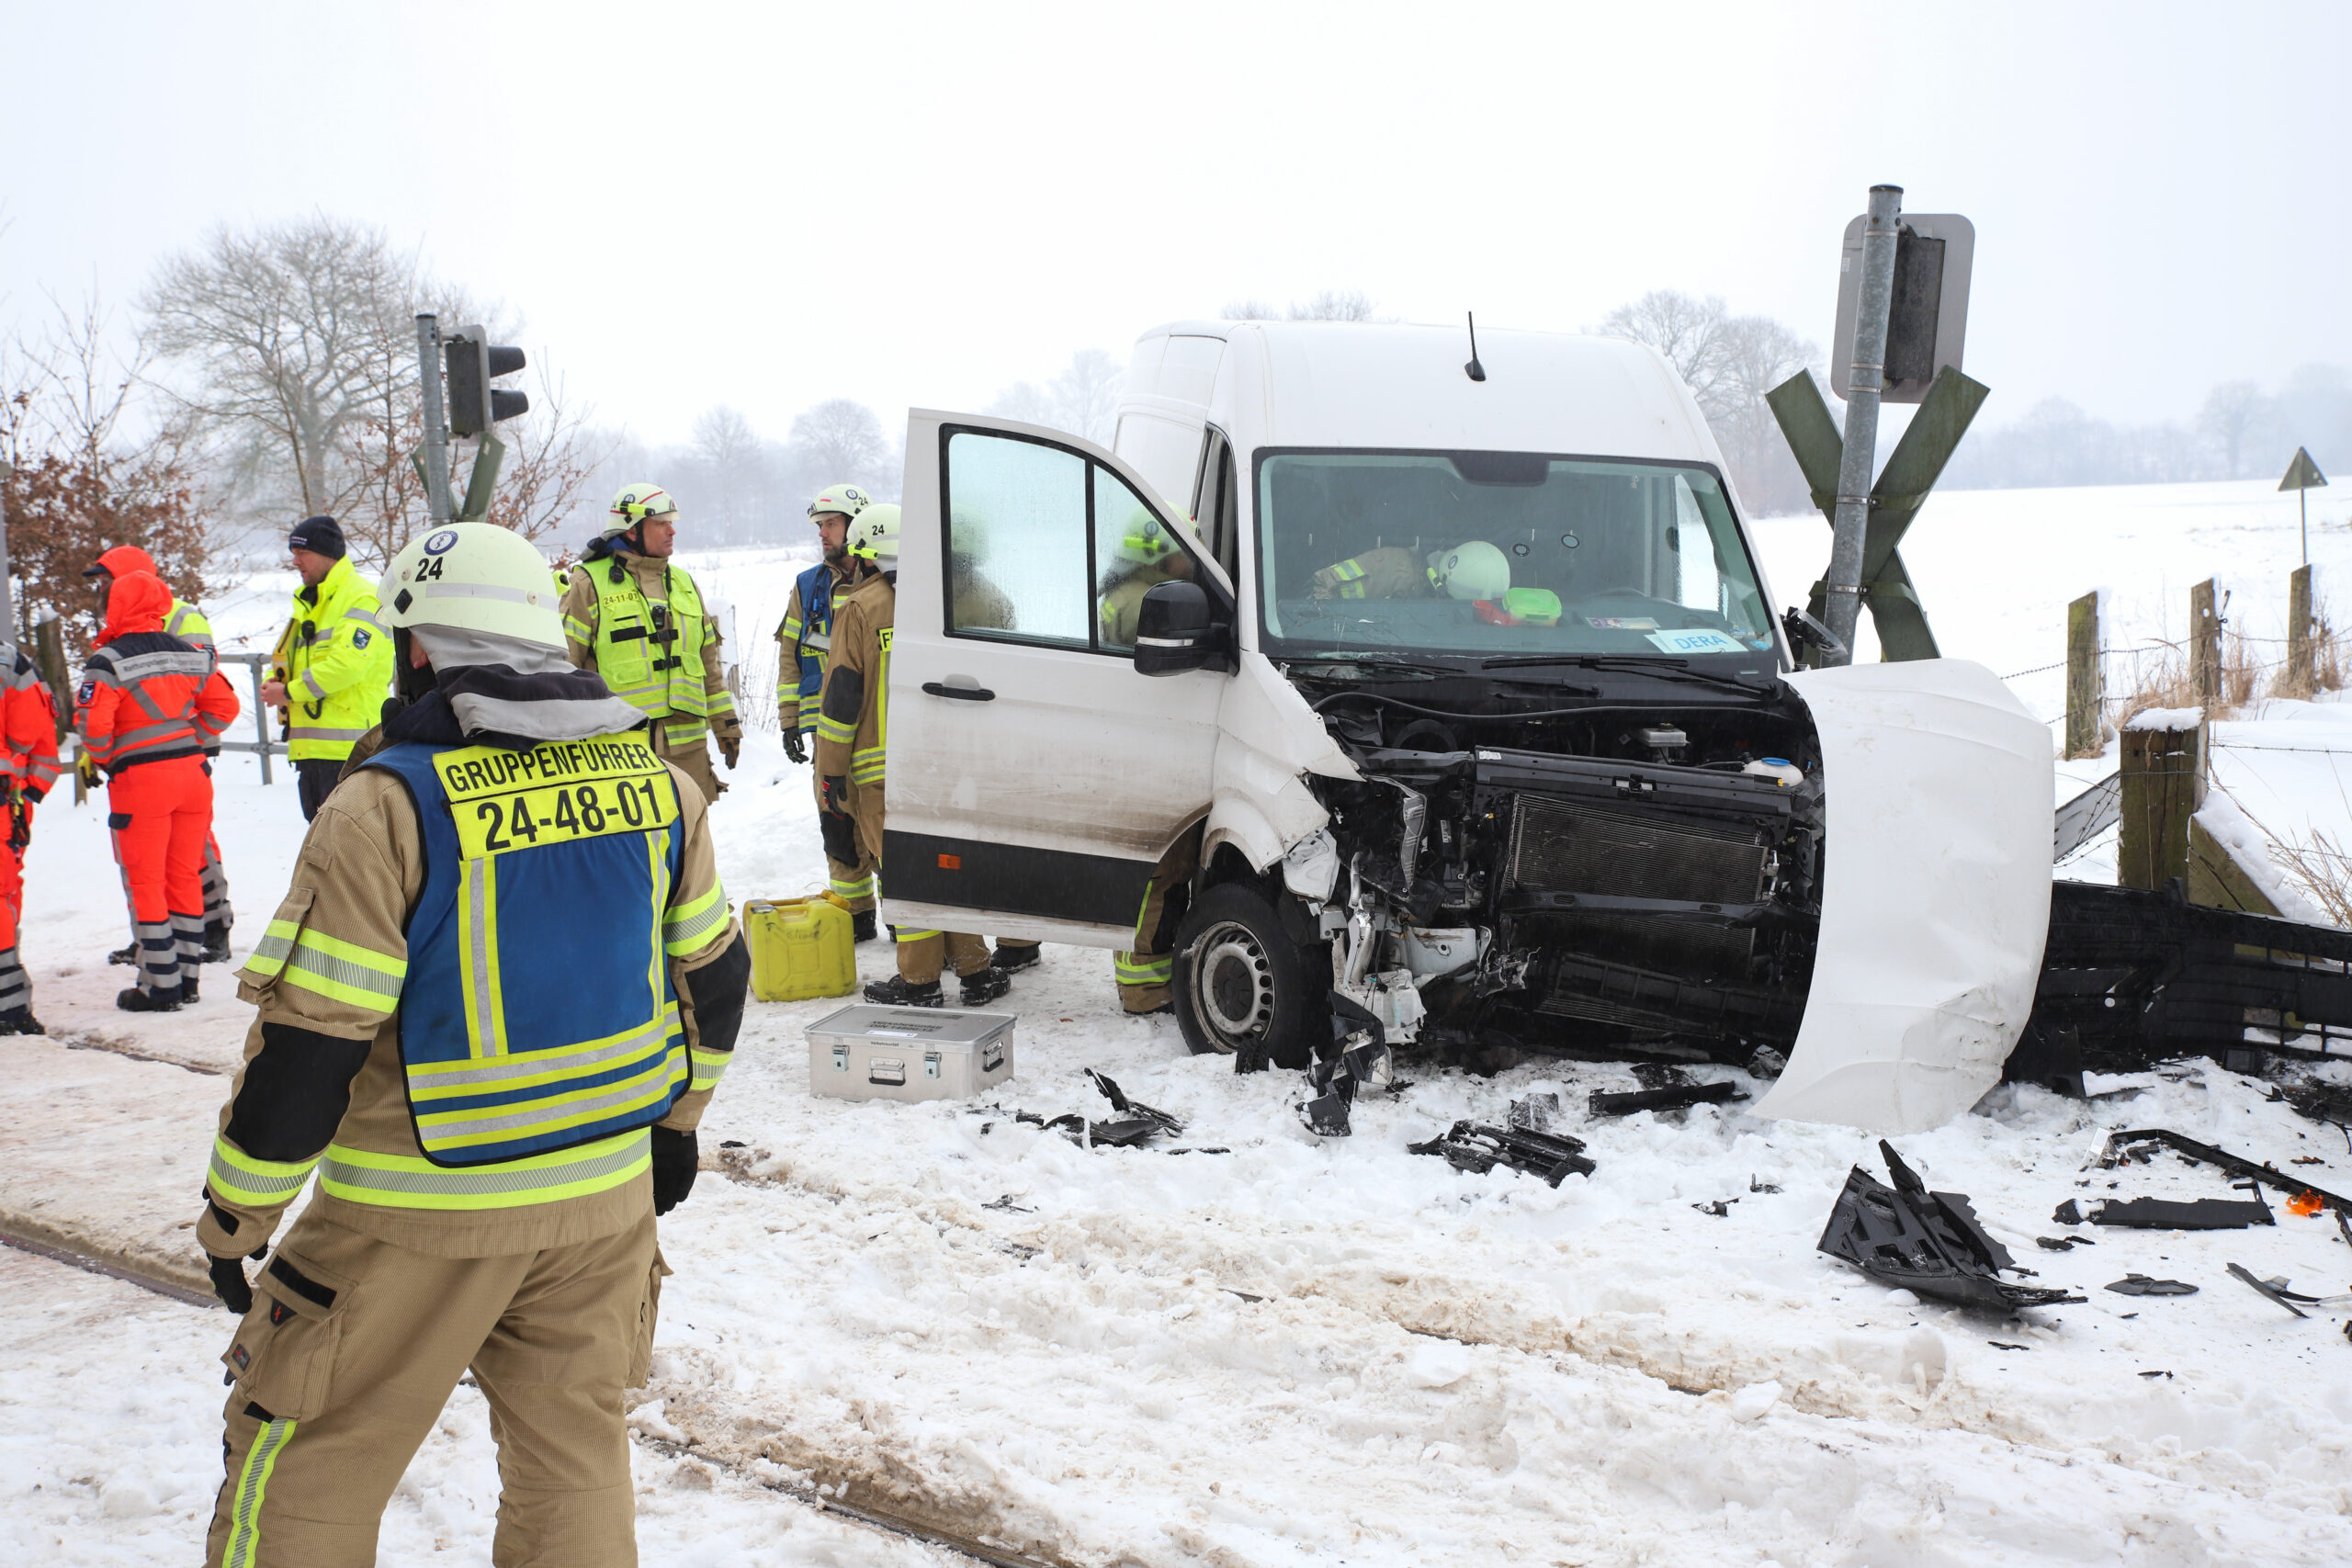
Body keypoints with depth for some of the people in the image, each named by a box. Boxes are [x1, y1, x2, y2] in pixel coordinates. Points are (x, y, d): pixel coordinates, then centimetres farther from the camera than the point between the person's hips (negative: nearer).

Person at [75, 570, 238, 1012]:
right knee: (185, 876, 13)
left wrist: (105, 758, 3)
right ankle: (186, 978, 19)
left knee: (146, 881, 3)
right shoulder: (191, 655, 5)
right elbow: (224, 706, 11)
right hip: (193, 772, 5)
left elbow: (92, 723, -16)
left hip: (140, 778, -5)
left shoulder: (108, 661, -11)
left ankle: (160, 987, 6)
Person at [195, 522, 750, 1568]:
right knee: (572, 1445, 19)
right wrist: (676, 1118, 25)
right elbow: (714, 972, 11)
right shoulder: (654, 780, 1)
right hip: (609, 1192, 5)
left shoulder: (390, 805, -16)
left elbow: (305, 1046, -16)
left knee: (305, 1463, 13)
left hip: (425, 1216, -5)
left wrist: (233, 1220, -2)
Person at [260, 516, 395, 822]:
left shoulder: (362, 598, -9)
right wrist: (274, 684, 3)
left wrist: (290, 692, -14)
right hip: (309, 750, 10)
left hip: (349, 749, -10)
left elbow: (348, 662, -21)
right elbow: (286, 660, 26)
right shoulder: (308, 602, 21)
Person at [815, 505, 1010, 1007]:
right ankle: (975, 972, 16)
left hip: (882, 768, -5)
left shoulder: (859, 610, -6)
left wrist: (830, 773, -3)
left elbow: (843, 696, -8)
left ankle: (920, 980, 6)